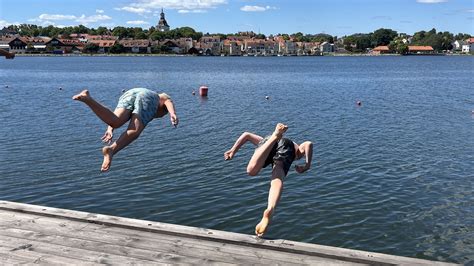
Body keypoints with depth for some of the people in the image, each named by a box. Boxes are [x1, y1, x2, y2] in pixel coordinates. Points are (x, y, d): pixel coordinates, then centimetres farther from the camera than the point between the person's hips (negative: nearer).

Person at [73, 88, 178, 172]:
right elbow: (168, 101, 12)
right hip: (147, 98, -3)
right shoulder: (165, 98, 41)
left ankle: (87, 98, -42)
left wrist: (110, 129, 17)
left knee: (115, 122, -23)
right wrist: (173, 114, -7)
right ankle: (111, 150, -43)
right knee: (134, 132, -18)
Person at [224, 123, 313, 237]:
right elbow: (308, 144, 18)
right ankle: (269, 210, -46)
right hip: (287, 147, -1)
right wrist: (307, 165, 11)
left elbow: (247, 135, 35)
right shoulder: (297, 149, 40)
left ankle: (275, 136, -32)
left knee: (251, 170, -23)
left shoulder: (266, 140, 46)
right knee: (277, 181, -19)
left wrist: (233, 151, 27)